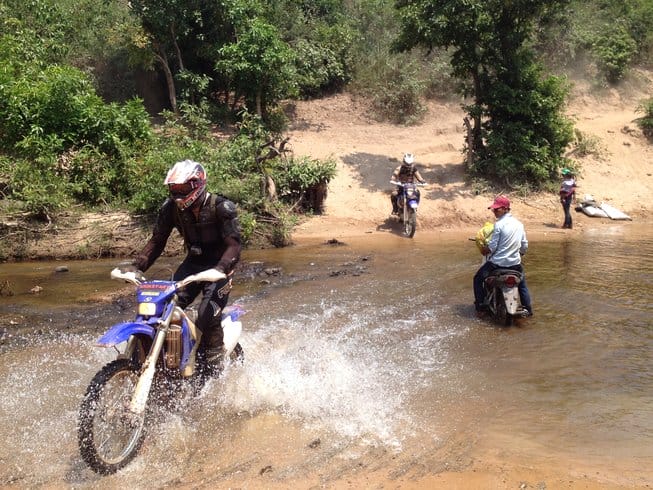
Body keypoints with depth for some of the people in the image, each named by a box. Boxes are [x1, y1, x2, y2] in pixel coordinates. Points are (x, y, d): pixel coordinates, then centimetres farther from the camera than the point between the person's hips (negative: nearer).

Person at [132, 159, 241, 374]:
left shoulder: (222, 207, -20)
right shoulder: (170, 207, -4)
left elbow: (233, 245, -26)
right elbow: (157, 241, 2)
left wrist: (219, 270, -44)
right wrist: (137, 266, -12)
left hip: (218, 267, -5)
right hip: (192, 263, 5)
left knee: (207, 315, -23)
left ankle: (214, 362, -1)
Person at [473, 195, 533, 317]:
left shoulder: (499, 224, -15)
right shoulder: (519, 223, 5)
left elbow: (492, 246, -15)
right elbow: (525, 245, 10)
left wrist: (483, 251, 4)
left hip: (498, 262, -6)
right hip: (515, 262, 6)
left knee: (478, 279, 14)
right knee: (522, 284, 29)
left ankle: (480, 307, 12)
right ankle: (528, 309, 30)